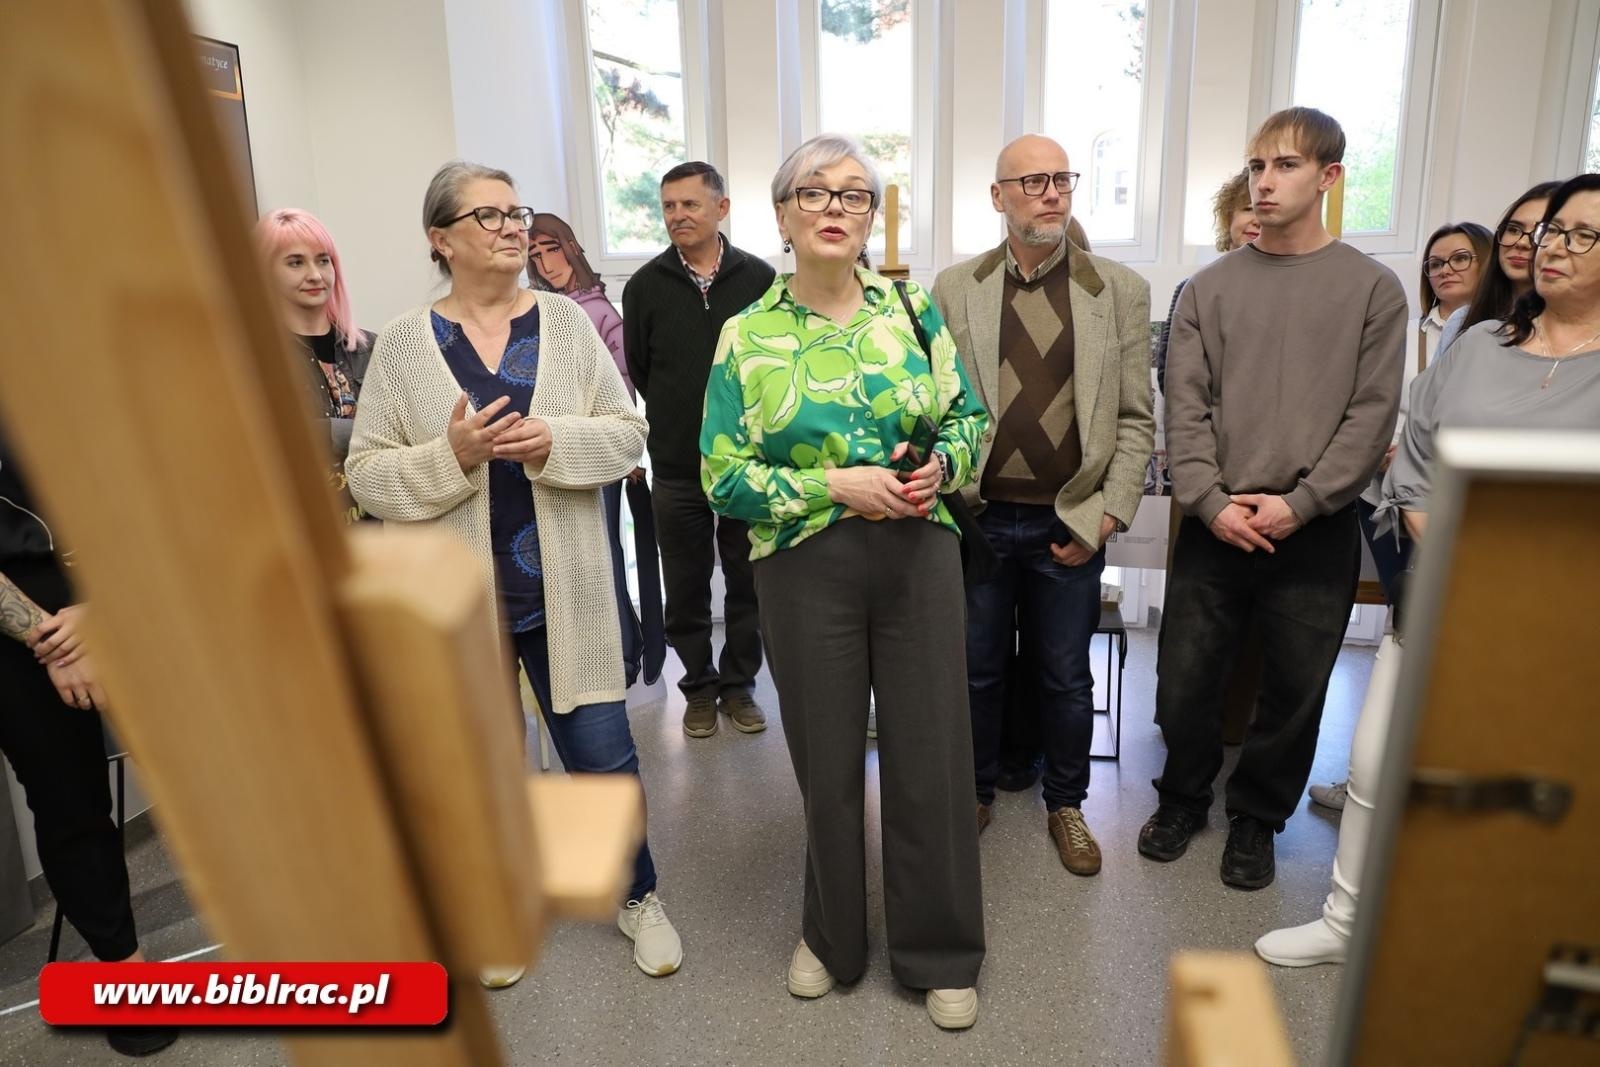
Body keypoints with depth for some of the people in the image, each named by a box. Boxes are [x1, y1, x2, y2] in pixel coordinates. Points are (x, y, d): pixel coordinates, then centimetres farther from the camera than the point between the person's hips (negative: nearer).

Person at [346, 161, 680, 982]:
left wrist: (552, 442, -19)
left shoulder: (564, 321, 1)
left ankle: (639, 898, 32)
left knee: (605, 755, 8)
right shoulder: (404, 342, -2)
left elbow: (627, 436, -1)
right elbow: (367, 474, -3)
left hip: (565, 592, 0)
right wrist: (451, 456, -20)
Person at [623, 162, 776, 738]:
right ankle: (699, 685, 28)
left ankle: (739, 683, 27)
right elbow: (639, 371, 10)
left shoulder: (759, 278, -2)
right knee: (687, 588, 10)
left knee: (748, 583, 10)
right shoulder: (645, 286, 0)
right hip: (677, 469, 1)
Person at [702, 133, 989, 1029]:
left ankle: (941, 952, 30)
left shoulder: (914, 309, 3)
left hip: (919, 556, 1)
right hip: (806, 569, -1)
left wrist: (941, 466, -13)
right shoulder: (747, 336, -2)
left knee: (932, 756, 7)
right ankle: (833, 937, 38)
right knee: (827, 762, 12)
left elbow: (970, 416, 9)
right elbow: (724, 476, -5)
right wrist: (836, 487, -16)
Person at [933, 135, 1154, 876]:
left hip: (1071, 523, 0)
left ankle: (1066, 804, 34)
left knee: (1066, 677, 13)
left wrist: (1108, 514, -7)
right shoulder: (954, 289, 3)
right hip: (979, 517, 0)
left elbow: (1135, 419, 1)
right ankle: (975, 792, 34)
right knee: (976, 669, 13)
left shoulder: (1121, 291, 2)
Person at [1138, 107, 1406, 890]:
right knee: (1184, 680, 6)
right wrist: (1212, 503, -11)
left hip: (1316, 532, 0)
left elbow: (1371, 414, -3)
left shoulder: (1372, 288, 3)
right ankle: (1184, 797, 31)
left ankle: (1256, 817, 31)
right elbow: (1185, 408, 0)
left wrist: (1299, 503, -12)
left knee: (1294, 691, 9)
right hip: (1214, 527, 1)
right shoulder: (1209, 288, 6)